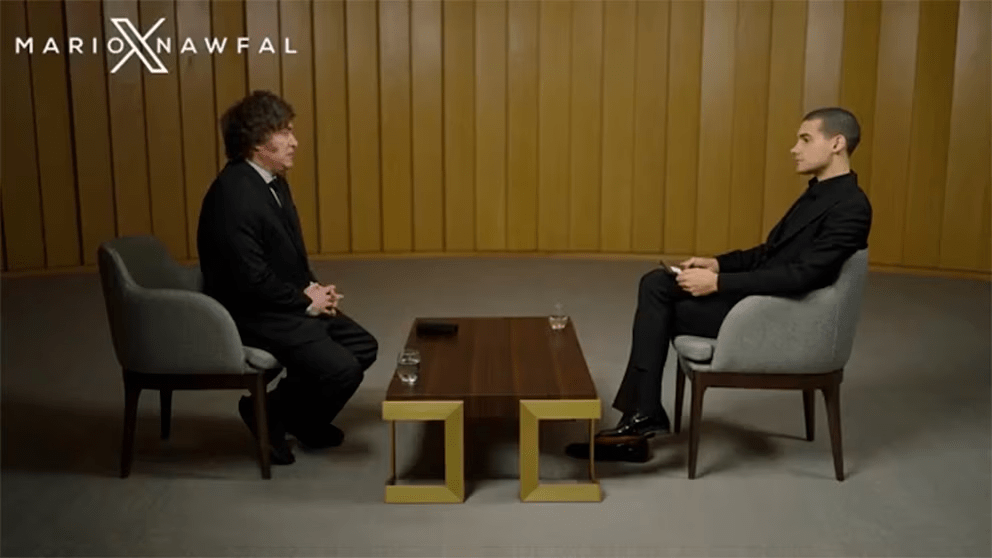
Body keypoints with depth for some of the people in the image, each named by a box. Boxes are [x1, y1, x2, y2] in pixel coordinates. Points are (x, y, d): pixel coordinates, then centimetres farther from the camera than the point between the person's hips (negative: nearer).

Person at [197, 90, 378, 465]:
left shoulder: (272, 181, 8)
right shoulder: (233, 195, -24)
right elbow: (252, 280, -26)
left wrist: (313, 289, 0)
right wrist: (306, 301, -14)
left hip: (285, 304, 10)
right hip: (252, 314, -10)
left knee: (363, 346, 9)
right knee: (342, 369, -19)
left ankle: (302, 417, 24)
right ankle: (268, 412, 6)